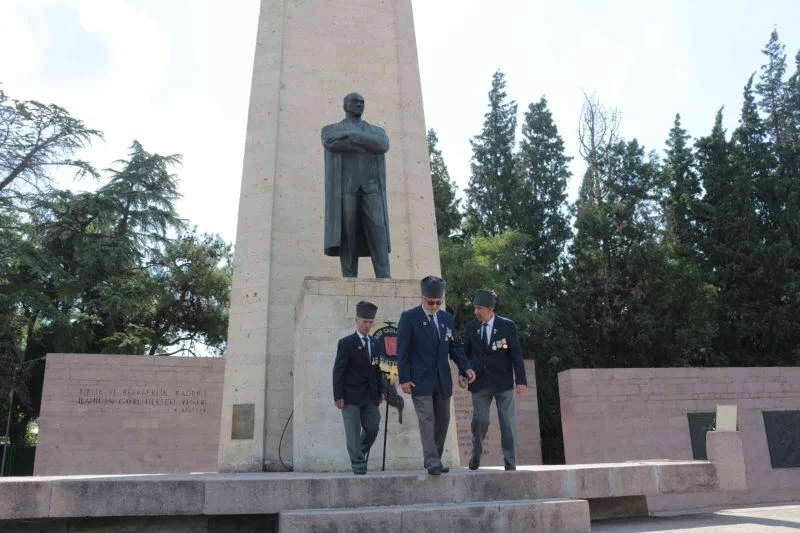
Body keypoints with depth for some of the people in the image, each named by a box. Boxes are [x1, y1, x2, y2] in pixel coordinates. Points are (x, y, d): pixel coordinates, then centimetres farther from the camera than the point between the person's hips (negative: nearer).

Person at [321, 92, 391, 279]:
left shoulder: (377, 131, 24)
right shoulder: (330, 129, 18)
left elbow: (383, 145, -2)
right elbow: (331, 144, -8)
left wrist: (352, 135, -6)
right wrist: (369, 150, -7)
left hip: (371, 187, 2)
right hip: (345, 186, -1)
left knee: (377, 231, -13)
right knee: (347, 234, -11)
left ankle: (385, 280, -19)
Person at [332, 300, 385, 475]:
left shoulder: (374, 344, 11)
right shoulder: (346, 343, -6)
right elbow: (338, 371, -8)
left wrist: (380, 391, 10)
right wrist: (338, 396, -13)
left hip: (370, 396, 5)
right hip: (351, 396, -5)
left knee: (372, 428, 8)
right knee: (353, 432, -1)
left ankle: (361, 453, 32)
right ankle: (358, 464, 7)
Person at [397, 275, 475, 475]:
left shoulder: (446, 318, 9)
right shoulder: (409, 317, -6)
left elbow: (454, 345, 12)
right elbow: (402, 350, -8)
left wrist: (465, 367, -3)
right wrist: (404, 378, -12)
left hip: (442, 379, 6)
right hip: (420, 379, -6)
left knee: (442, 420, 9)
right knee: (427, 420, -9)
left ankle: (433, 460, 21)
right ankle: (433, 463, -6)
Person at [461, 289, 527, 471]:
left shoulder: (507, 326, -3)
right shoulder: (470, 327, 3)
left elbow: (516, 354, -3)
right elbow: (467, 353, 11)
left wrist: (521, 380, -8)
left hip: (503, 382, -1)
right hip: (479, 382, 1)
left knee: (508, 422, 1)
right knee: (479, 420, 2)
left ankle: (510, 461, 13)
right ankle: (476, 454, 25)